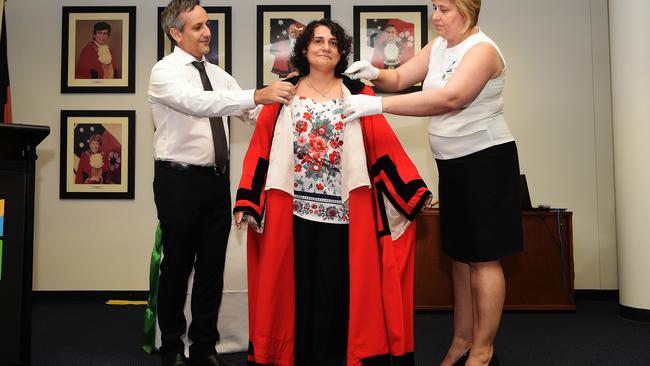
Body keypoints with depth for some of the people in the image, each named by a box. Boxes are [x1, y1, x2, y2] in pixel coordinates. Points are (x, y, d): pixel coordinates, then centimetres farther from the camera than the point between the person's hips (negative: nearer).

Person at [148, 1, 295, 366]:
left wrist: (281, 102, -14)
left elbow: (254, 113, 5)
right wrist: (257, 95, -39)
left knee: (213, 265, 10)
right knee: (177, 266, 6)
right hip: (179, 180, -6)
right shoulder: (165, 72, -9)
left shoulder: (218, 75, 11)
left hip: (217, 179, 6)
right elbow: (196, 103, -30)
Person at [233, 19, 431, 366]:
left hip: (343, 208, 0)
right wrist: (247, 201, -6)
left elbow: (384, 145, 1)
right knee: (299, 284, 9)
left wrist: (413, 190, -6)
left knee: (337, 285, 5)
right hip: (294, 208, 1)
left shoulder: (357, 94, 5)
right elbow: (261, 149, 2)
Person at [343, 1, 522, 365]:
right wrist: (376, 74, -14)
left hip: (486, 160, -8)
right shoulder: (439, 46, 9)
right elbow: (401, 77, 10)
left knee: (483, 257, -2)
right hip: (452, 162, 8)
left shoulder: (482, 50, -16)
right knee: (460, 255, 12)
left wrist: (379, 104, -35)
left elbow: (449, 98, -31)